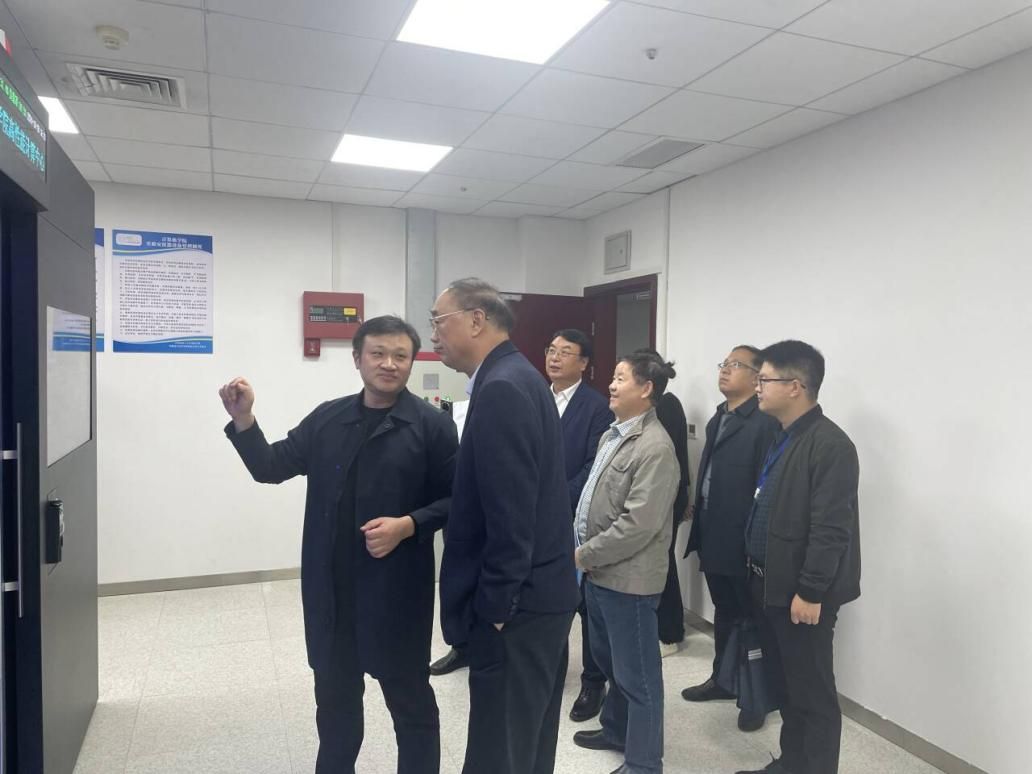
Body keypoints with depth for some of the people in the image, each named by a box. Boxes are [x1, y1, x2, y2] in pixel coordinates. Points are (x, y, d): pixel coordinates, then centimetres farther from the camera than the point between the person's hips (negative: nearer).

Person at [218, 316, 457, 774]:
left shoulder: (432, 425, -7)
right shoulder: (327, 418, 6)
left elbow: (455, 500, -6)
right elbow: (271, 467, 6)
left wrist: (408, 525, -21)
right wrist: (243, 420, -8)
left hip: (396, 590, -4)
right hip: (331, 589, 4)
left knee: (409, 697, 11)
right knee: (334, 694, 21)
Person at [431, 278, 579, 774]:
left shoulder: (501, 389, -20)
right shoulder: (517, 377, 11)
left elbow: (511, 516, -24)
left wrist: (493, 609, -16)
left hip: (516, 603, -10)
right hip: (539, 593, 10)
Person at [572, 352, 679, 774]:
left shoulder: (655, 447, -20)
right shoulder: (612, 434, 9)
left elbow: (638, 524, -24)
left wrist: (584, 556, -17)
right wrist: (578, 542, 6)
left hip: (628, 577, -9)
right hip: (599, 571, 9)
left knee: (637, 674, 7)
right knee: (609, 659, 25)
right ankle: (616, 729, 45)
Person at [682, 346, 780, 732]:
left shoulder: (765, 422, -17)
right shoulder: (718, 419, 12)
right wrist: (697, 512, 11)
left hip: (744, 542, -8)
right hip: (714, 536, 8)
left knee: (752, 619, 9)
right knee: (724, 613, 21)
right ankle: (723, 678, 37)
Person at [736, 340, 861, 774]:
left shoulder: (830, 445, -18)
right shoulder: (781, 438, 9)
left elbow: (830, 530, -21)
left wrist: (810, 592, -20)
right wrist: (759, 575, 15)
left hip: (802, 593, -9)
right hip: (771, 585, 9)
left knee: (813, 694, 6)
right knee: (786, 686, 20)